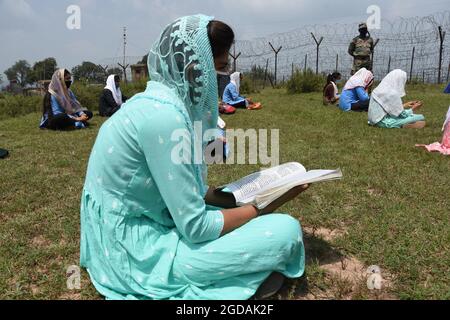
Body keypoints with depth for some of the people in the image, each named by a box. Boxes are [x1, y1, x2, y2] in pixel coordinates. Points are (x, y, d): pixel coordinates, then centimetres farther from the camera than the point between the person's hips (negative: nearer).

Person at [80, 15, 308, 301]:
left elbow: (189, 188, 11)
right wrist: (266, 206, -9)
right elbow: (196, 227, -22)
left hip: (135, 231, 9)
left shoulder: (159, 101, 4)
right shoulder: (163, 114, -25)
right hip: (138, 251, -9)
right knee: (286, 230, -12)